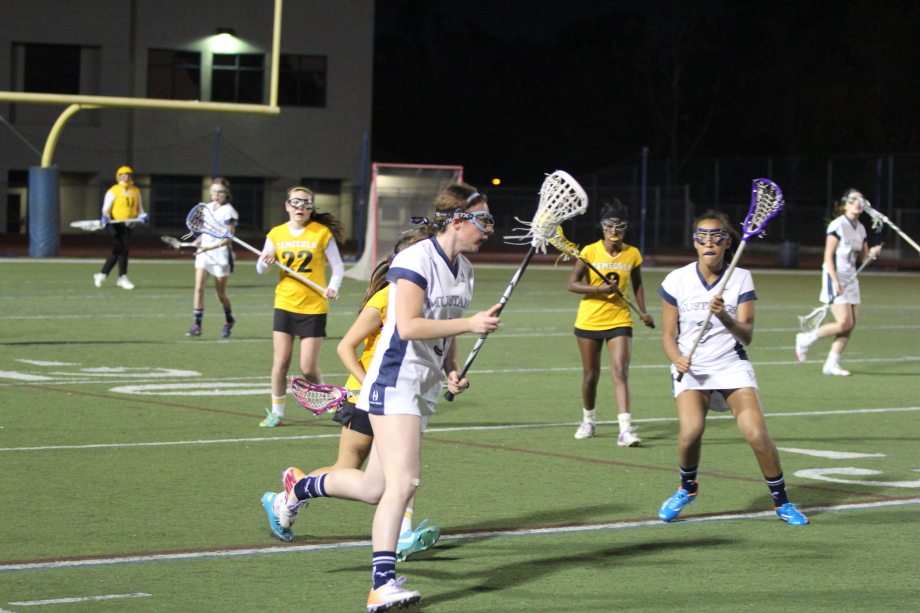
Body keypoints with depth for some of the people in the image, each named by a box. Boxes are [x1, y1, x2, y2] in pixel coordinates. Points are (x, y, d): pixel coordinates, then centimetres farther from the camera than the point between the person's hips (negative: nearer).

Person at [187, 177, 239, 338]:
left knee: (221, 293, 6)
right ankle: (197, 324, -10)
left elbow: (228, 238, -15)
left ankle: (229, 320, 31)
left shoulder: (228, 212, -10)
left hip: (221, 254, -5)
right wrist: (200, 240, 3)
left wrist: (211, 247, -26)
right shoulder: (207, 208, 9)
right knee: (199, 287, -10)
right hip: (203, 253, 5)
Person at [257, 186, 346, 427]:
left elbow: (338, 266, 1)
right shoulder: (276, 234, 4)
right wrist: (266, 262, -13)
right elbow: (260, 269, 10)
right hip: (285, 305, 3)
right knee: (280, 362, -2)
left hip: (314, 307, -3)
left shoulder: (322, 233, -5)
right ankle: (277, 412, 10)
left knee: (308, 368, -4)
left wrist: (333, 286, -18)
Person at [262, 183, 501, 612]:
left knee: (373, 488, 9)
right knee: (404, 480, -20)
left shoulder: (463, 270, 13)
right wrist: (470, 324, -24)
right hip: (394, 381, -9)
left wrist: (452, 371, 6)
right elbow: (408, 326, -23)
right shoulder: (416, 260, -14)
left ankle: (300, 486, 35)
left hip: (424, 390, 9)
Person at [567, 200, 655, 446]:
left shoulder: (632, 254, 1)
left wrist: (643, 311, 8)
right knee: (590, 375, 11)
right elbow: (572, 284, -9)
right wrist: (601, 289, -22)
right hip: (589, 321, 0)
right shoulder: (589, 252, -6)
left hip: (619, 321, 0)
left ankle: (625, 429, -22)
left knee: (620, 372, -14)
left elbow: (637, 284, 18)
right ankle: (588, 420, 35)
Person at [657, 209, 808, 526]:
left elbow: (746, 335, -9)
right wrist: (677, 358, -19)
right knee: (691, 430, -24)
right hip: (690, 369, 0)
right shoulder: (677, 280, -3)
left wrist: (724, 316, -29)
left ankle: (781, 502, 5)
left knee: (757, 433, -16)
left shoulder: (741, 278, -3)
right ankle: (687, 488, 6)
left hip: (732, 365, 0)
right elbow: (668, 334, 2)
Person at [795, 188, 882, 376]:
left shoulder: (861, 229, 12)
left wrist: (872, 253, -3)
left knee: (851, 324, 1)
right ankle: (806, 339, 4)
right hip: (835, 278, -8)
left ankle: (832, 364, 8)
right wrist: (835, 281, -21)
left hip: (851, 279, 8)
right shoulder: (837, 226, -11)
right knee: (844, 322, -14)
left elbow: (862, 257, 20)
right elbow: (828, 256, -14)